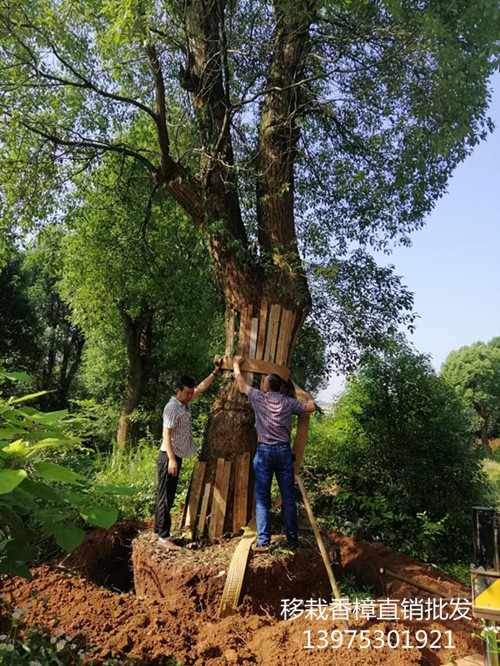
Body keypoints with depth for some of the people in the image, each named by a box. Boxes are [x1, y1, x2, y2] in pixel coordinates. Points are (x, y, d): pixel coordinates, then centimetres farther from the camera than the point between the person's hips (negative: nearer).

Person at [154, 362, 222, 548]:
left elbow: (201, 387, 20)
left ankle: (159, 529, 25)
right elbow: (167, 435, -22)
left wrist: (215, 372, 19)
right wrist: (171, 459, -26)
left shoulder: (185, 403, 8)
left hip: (177, 456, 9)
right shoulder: (172, 407, -18)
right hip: (168, 457, -9)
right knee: (165, 496, -4)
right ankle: (164, 536, 2)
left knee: (169, 495, 15)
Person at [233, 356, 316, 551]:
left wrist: (236, 363, 32)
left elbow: (241, 383, 16)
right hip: (284, 450, 2)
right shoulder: (288, 402, 6)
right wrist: (308, 396, 38)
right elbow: (310, 407, 16)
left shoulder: (259, 397, 2)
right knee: (288, 496, 8)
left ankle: (263, 541, 0)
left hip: (264, 451, -2)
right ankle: (293, 539, 15)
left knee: (262, 497, 2)